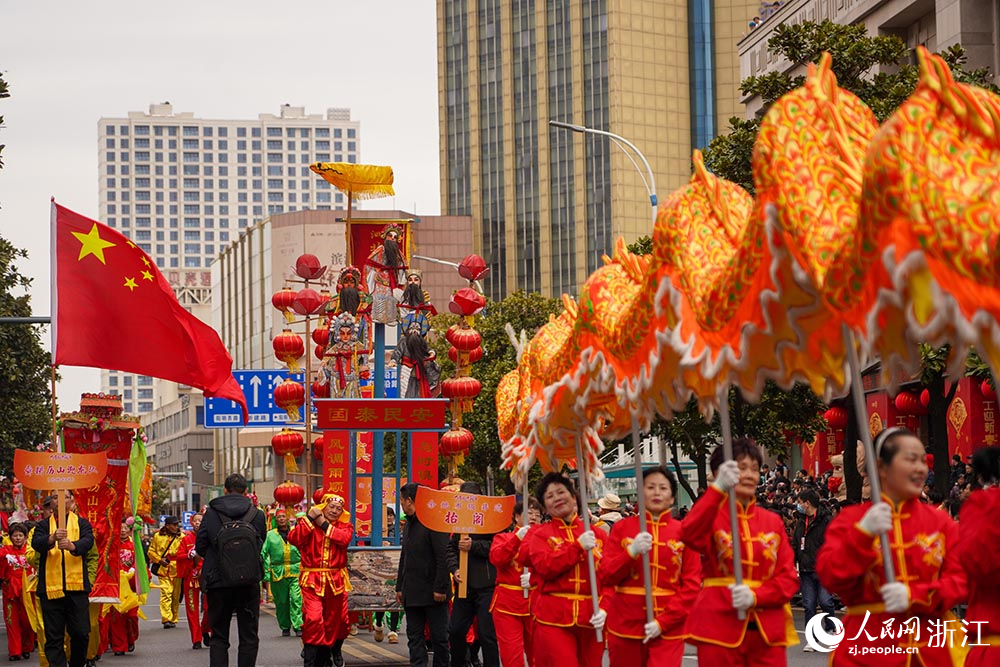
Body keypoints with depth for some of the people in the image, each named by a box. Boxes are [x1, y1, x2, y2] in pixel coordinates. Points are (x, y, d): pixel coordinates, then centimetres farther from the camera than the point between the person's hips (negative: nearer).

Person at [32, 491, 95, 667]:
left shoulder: (82, 523, 11)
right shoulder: (43, 525, 12)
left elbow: (88, 541, -8)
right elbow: (36, 543, -7)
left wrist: (71, 545, -30)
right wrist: (52, 538, -29)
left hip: (76, 586, 0)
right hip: (50, 587, 0)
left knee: (81, 633, -1)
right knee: (54, 636, -1)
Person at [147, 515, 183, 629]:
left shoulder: (182, 537, 6)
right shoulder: (157, 536, 6)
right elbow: (151, 551, 11)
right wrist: (159, 560, -4)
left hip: (177, 570, 1)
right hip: (163, 570, -1)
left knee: (176, 595, 5)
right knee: (166, 593, -13)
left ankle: (173, 619, 17)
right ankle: (166, 619, -18)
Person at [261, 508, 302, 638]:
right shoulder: (270, 535, 6)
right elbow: (264, 553, 7)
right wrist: (266, 572, 0)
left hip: (296, 571, -1)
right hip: (278, 572, 1)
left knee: (296, 599, -12)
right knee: (281, 601, 6)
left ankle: (298, 626, -12)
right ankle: (285, 627, 19)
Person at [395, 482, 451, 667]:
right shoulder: (408, 525, 16)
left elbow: (443, 557, -17)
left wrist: (440, 588, -20)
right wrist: (400, 587, 17)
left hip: (433, 593, -8)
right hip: (412, 593, 8)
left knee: (439, 637, 1)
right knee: (414, 638, 6)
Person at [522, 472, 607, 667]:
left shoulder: (597, 534, 9)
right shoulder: (540, 534, 5)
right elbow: (545, 567, -12)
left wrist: (604, 609, -10)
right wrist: (579, 546, -16)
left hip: (591, 619, 2)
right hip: (554, 620, -2)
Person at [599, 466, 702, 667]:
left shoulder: (683, 532, 3)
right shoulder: (622, 528, 6)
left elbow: (692, 584, -2)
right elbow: (605, 576, 0)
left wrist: (663, 622, -11)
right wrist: (632, 551, -17)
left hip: (668, 627, -1)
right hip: (625, 625, 1)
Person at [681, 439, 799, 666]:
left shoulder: (773, 522, 12)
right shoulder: (711, 515, 1)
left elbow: (788, 578, 6)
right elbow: (690, 536, -24)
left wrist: (756, 596, -14)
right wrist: (718, 488, -37)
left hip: (768, 629, 3)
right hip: (719, 626, -3)